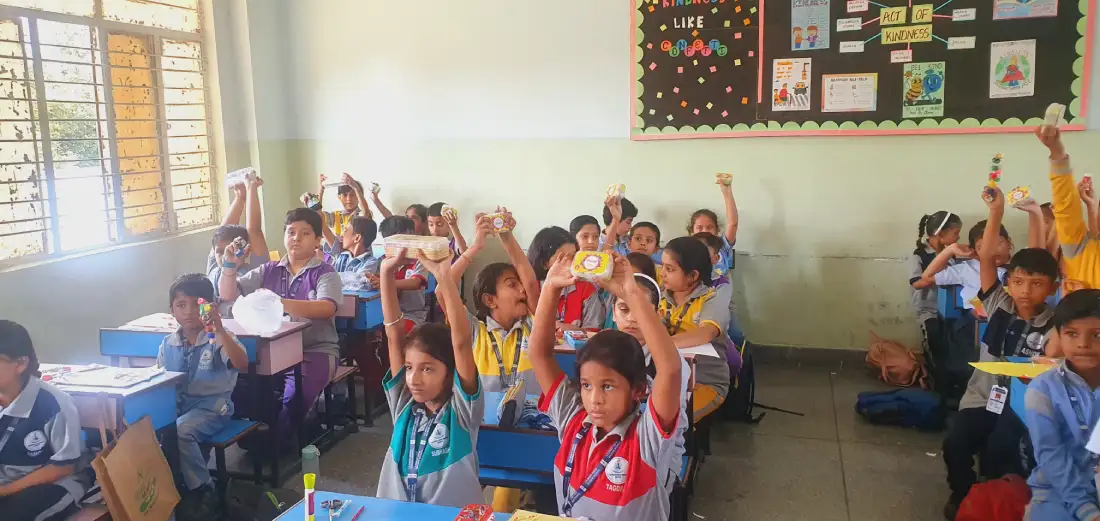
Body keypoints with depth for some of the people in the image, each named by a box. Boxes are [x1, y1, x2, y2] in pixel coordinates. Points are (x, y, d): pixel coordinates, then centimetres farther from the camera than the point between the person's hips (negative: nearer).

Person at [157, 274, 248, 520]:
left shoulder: (218, 339, -8)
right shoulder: (167, 344, 8)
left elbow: (242, 364, -27)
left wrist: (219, 330, -35)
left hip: (212, 408, -5)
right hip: (177, 407, 5)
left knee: (179, 431, -31)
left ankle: (204, 491, -12)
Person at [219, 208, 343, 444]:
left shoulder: (325, 274, -3)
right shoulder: (269, 271, 13)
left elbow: (326, 309, -23)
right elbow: (228, 295, 13)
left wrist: (278, 303, -35)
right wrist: (230, 266, -7)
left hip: (315, 351, -4)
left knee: (292, 397, -31)